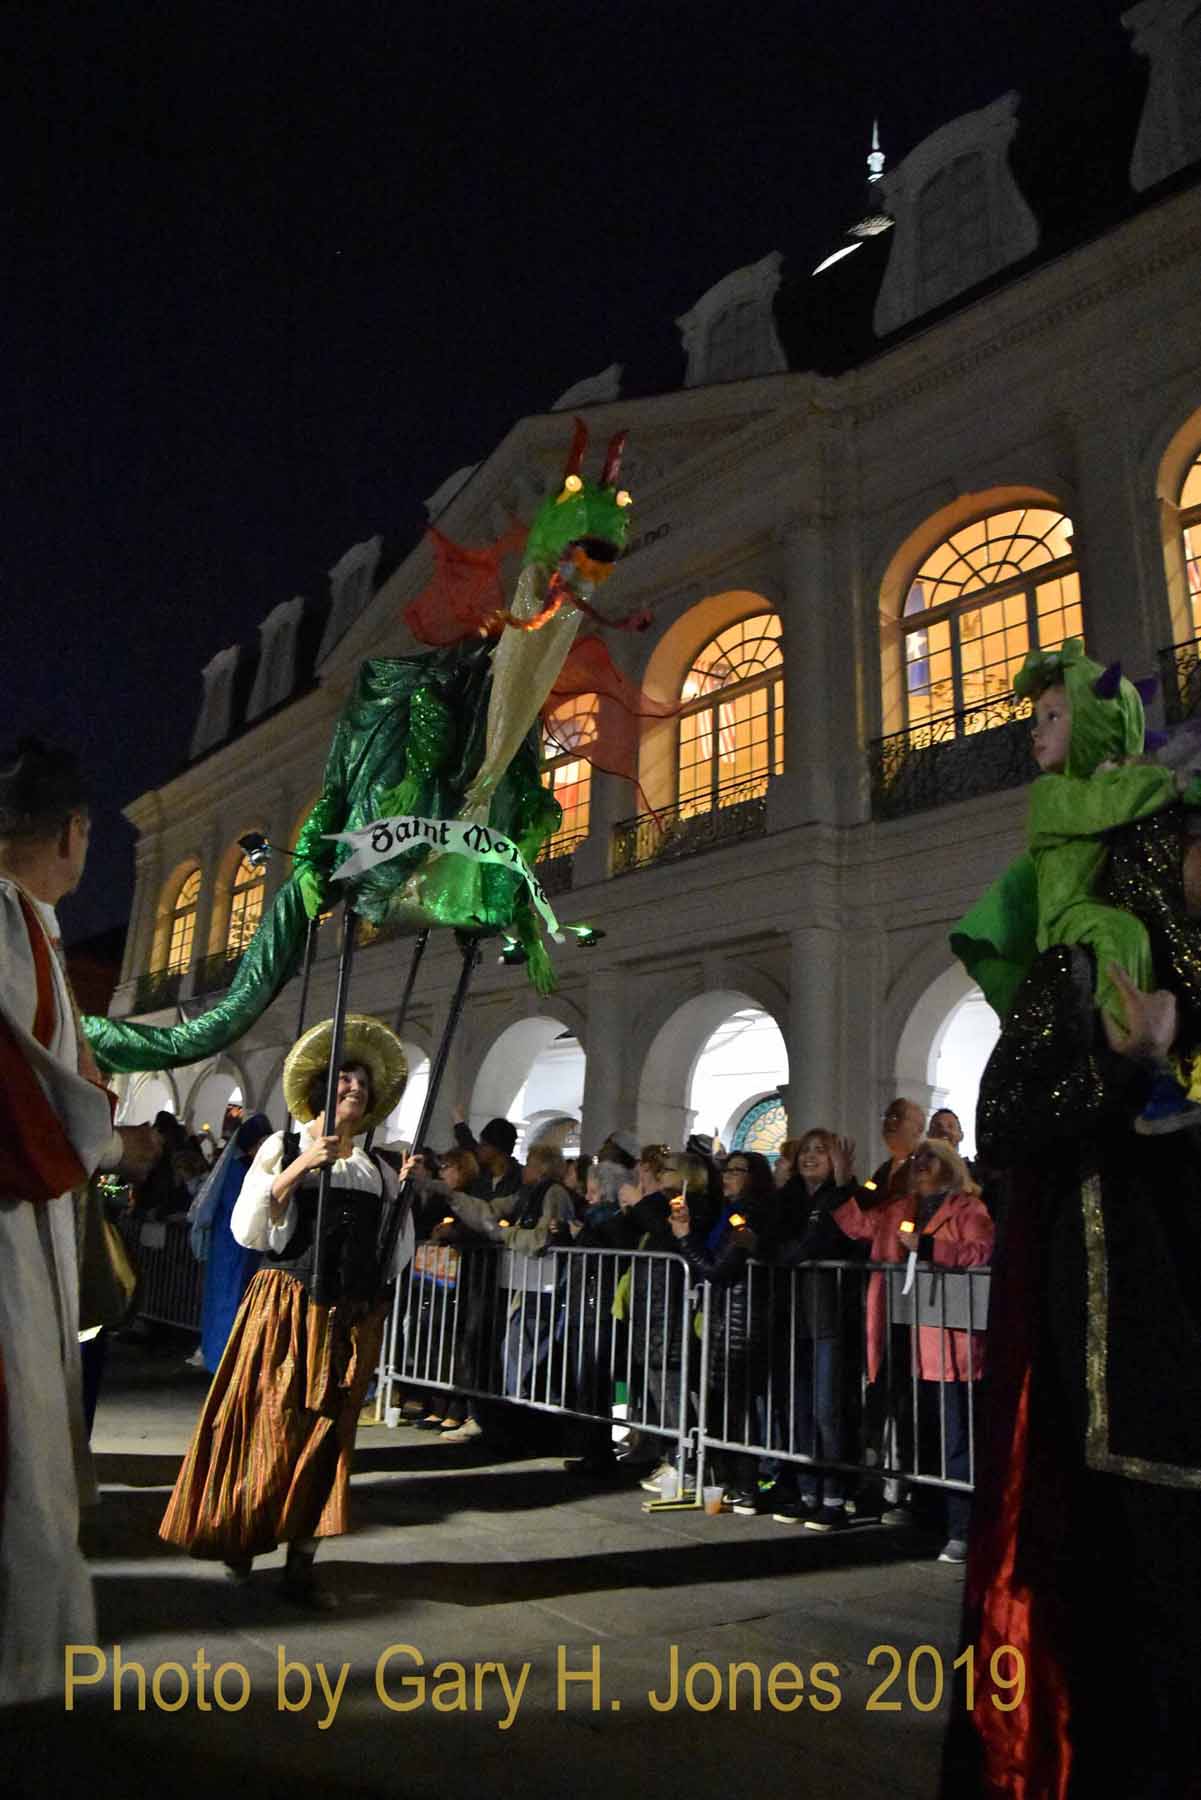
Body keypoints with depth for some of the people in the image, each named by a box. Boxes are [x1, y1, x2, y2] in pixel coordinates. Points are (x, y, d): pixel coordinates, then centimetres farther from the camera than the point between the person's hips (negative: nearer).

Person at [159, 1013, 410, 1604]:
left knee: (327, 1436, 4)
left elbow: (400, 1247, 16)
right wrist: (301, 1166, -14)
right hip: (285, 1307, -3)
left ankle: (302, 1559, 13)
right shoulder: (283, 1148, 3)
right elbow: (247, 1228, -6)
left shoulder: (377, 1169, 12)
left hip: (352, 1315, 3)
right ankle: (240, 1539, 21)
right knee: (271, 1428, 0)